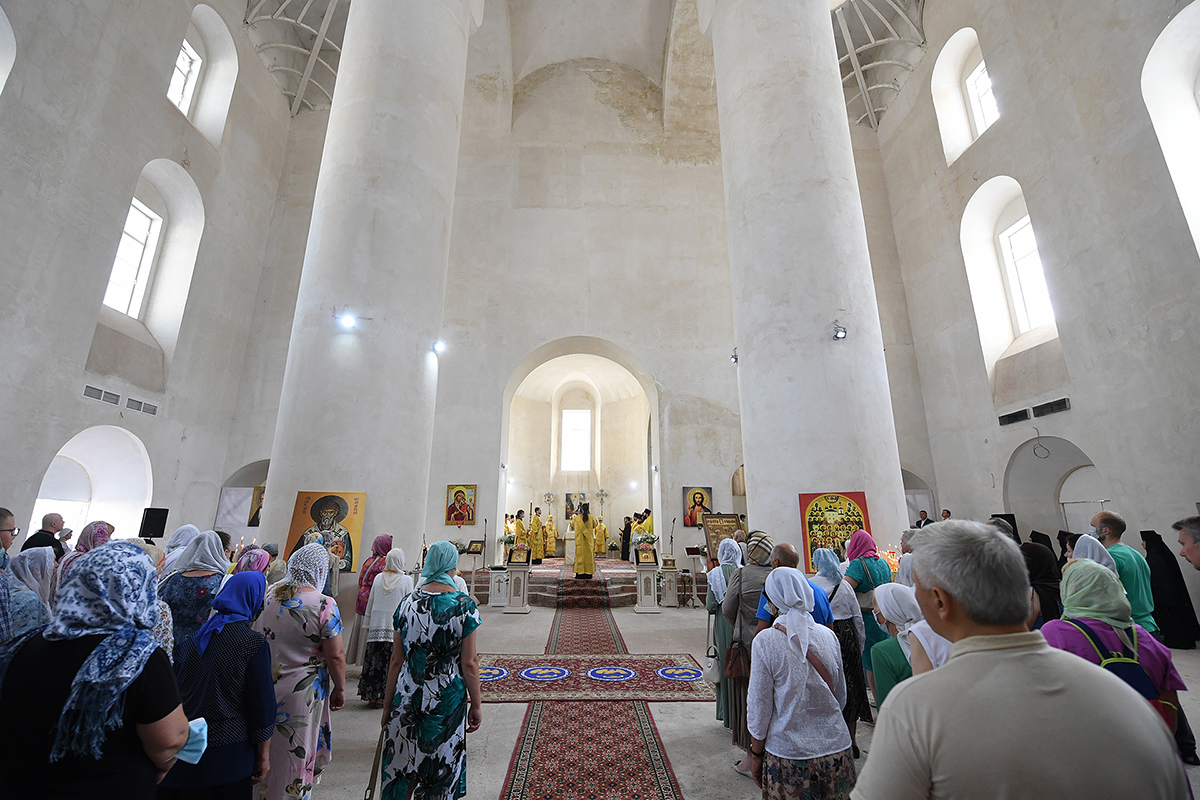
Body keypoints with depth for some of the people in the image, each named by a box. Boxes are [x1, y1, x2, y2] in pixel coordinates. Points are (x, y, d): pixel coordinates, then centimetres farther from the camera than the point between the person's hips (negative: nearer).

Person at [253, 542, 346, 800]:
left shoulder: (269, 594, -4)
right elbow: (335, 656, -17)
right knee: (295, 753, 12)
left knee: (263, 748, 24)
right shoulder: (324, 605, -21)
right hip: (302, 693, -6)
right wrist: (339, 689, -1)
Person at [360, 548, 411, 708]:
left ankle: (372, 696, 17)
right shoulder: (406, 580, -8)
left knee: (374, 660, 11)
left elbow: (370, 604, 10)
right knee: (393, 662, 5)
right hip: (395, 627, -4)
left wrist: (368, 625, 18)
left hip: (376, 626, 4)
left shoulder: (378, 578, 4)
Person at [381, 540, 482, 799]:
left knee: (401, 770, 20)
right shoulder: (464, 606, -16)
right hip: (447, 700, -3)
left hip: (407, 698, 3)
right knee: (441, 772, 16)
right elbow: (469, 664, -12)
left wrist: (388, 704, 13)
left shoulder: (407, 603, -6)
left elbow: (396, 661, 1)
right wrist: (476, 705, 0)